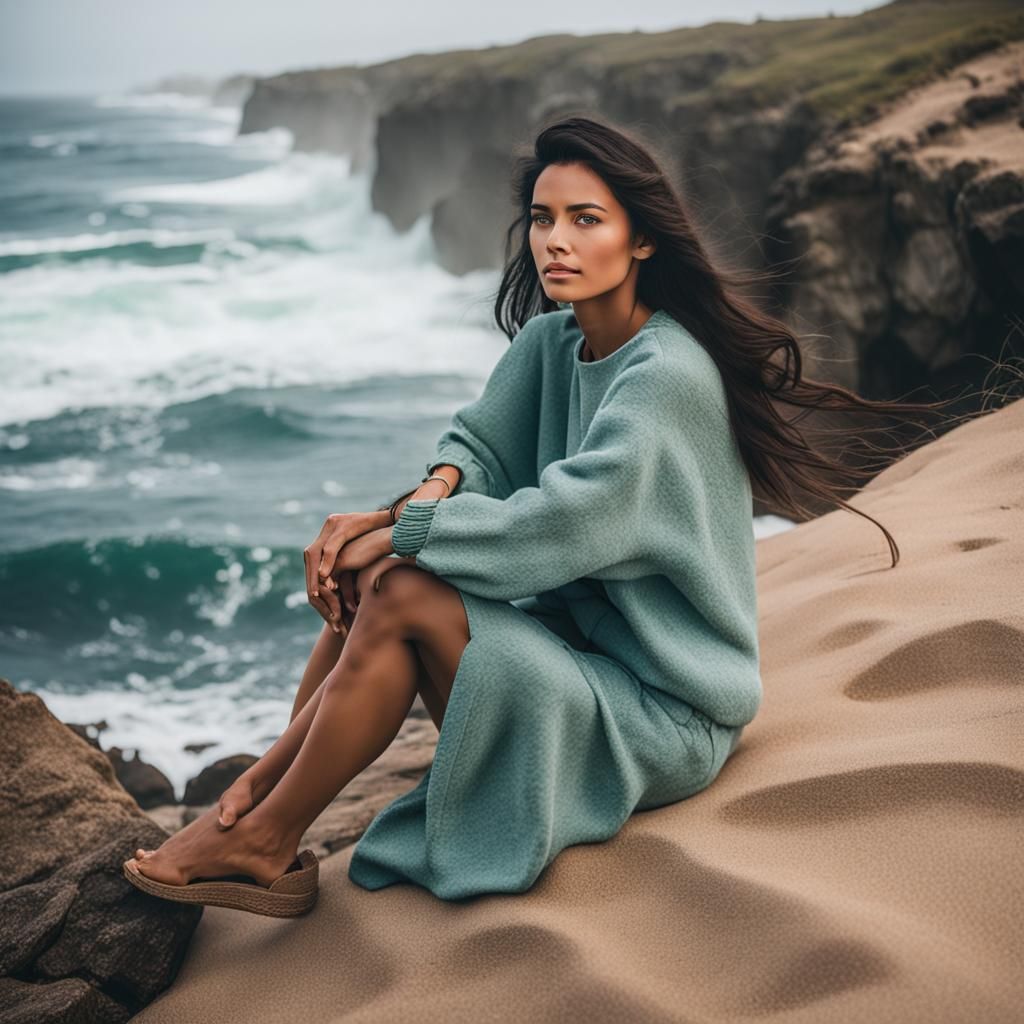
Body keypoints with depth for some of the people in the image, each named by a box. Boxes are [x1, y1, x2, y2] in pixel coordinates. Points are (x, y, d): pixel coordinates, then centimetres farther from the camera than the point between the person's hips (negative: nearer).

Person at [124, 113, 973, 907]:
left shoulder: (668, 374, -22)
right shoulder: (549, 340, 4)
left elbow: (564, 524, -27)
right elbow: (481, 442, 5)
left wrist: (401, 531, -20)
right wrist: (436, 493, -18)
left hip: (661, 713, -8)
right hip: (574, 635, 8)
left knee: (402, 594, -22)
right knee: (370, 577, -8)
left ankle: (262, 842, -10)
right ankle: (257, 792, -6)